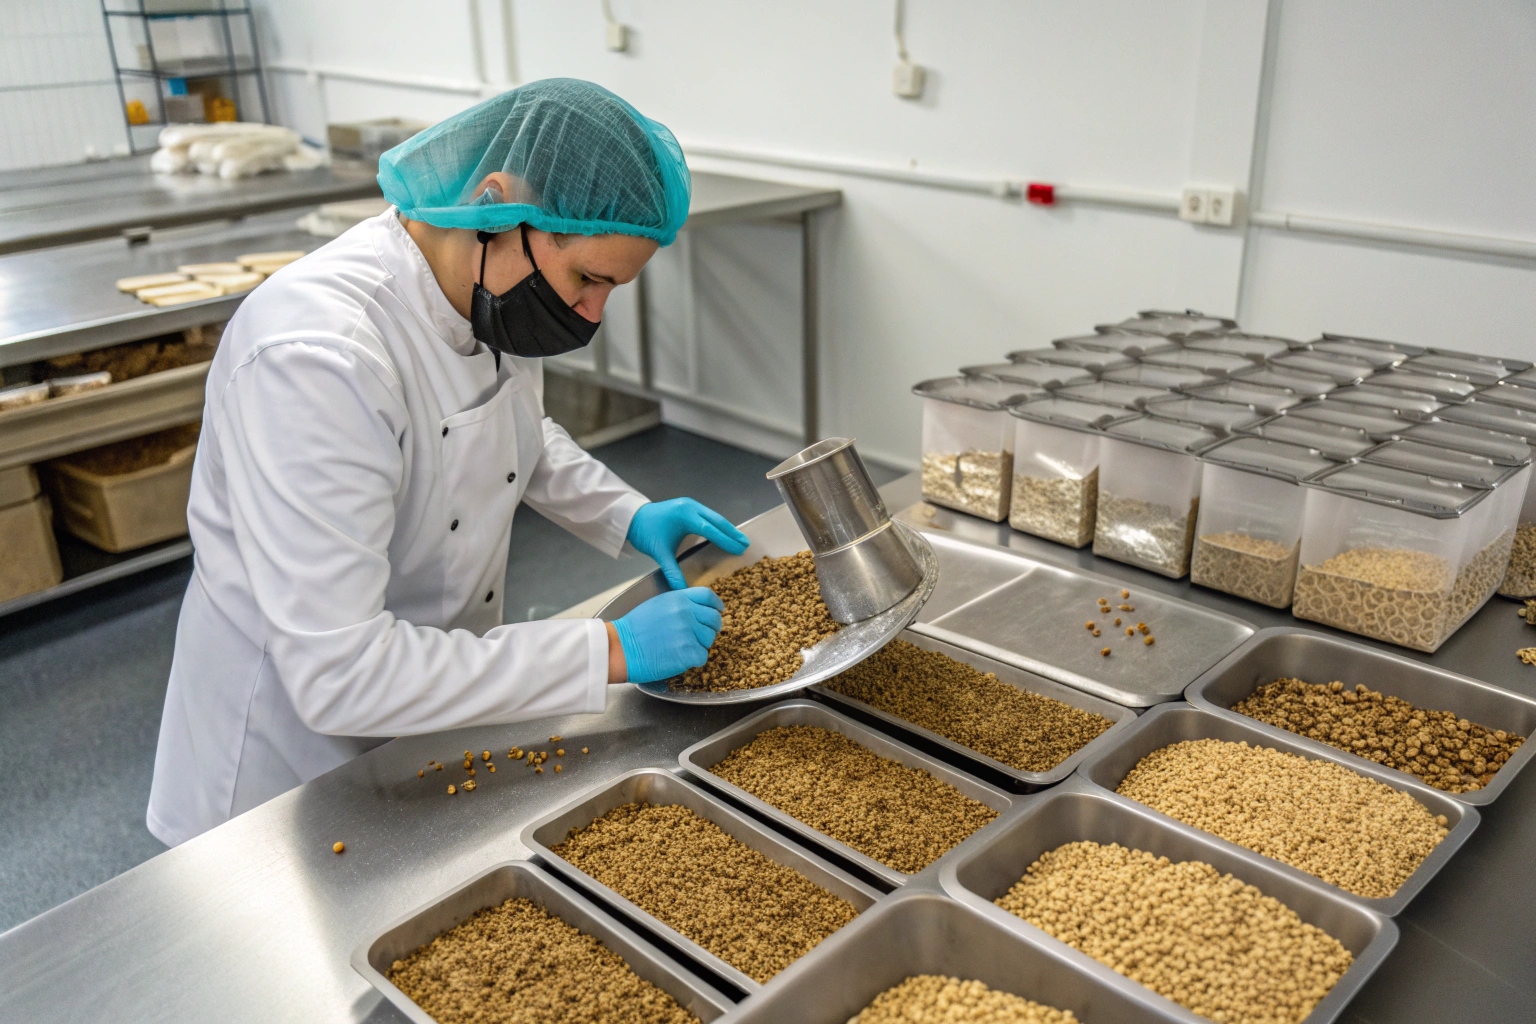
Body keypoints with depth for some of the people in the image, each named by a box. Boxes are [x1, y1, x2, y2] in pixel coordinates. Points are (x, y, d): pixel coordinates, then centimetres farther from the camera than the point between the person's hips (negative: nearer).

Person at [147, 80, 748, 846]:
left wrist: (629, 516, -3)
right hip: (296, 738, -7)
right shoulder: (315, 358, -35)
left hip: (447, 699, 7)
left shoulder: (494, 282, -10)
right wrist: (609, 652, -32)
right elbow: (339, 673, -35)